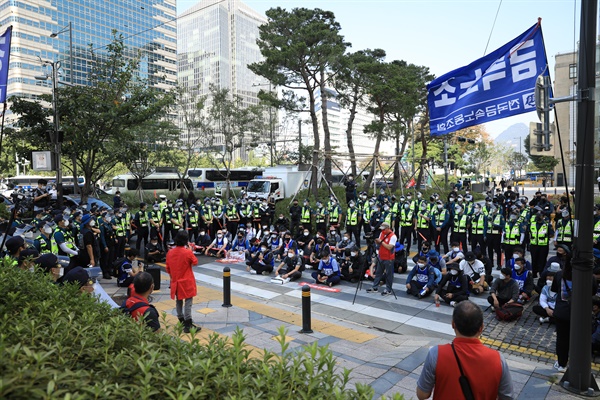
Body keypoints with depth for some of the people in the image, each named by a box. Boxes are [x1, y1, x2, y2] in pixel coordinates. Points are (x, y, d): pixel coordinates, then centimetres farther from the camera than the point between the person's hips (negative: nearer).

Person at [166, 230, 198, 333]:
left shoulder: (170, 252, -1)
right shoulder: (188, 252, -17)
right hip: (187, 282, -6)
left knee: (178, 301, 17)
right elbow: (195, 262, -1)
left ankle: (182, 322, 27)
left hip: (176, 282, 6)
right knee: (188, 302, -3)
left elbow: (168, 269, 7)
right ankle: (188, 325, -5)